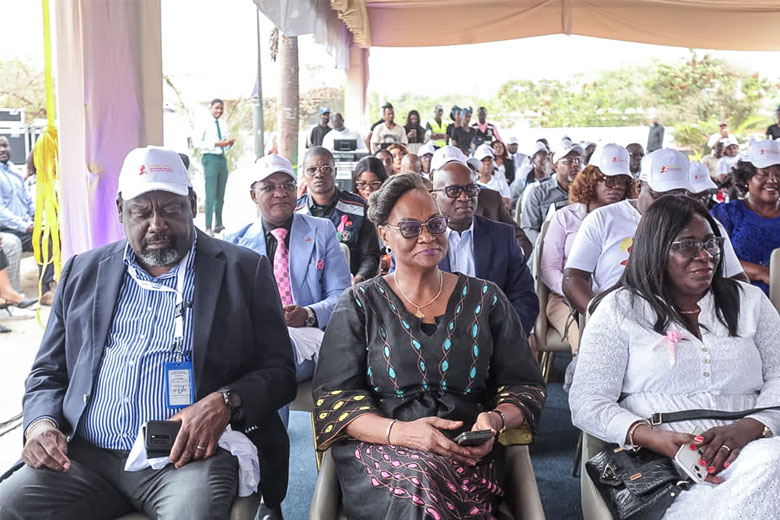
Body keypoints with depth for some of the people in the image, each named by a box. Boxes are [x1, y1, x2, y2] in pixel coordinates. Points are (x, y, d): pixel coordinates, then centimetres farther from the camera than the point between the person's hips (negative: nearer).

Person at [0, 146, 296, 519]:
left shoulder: (243, 270, 5)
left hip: (189, 454, -3)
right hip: (85, 456, 4)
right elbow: (47, 373, 19)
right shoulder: (83, 272, 16)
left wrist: (225, 403, -18)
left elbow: (280, 372, 2)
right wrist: (40, 424, -3)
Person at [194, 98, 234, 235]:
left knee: (220, 195, 11)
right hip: (210, 158, -7)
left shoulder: (223, 126, 15)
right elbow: (197, 142, -11)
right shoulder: (205, 124, -4)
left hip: (222, 159, 7)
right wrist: (216, 144, -19)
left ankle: (218, 224, 21)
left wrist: (229, 144, -1)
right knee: (211, 194, -9)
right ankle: (208, 226, -6)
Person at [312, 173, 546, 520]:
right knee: (419, 480, -35)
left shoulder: (485, 300, 12)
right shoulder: (359, 305, 7)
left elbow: (524, 386, 12)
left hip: (467, 456, 1)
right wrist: (400, 432, -19)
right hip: (379, 449, -1)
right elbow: (333, 399, -1)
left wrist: (496, 420, -12)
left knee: (429, 478, -33)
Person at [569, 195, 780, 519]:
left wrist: (747, 428, -15)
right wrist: (653, 437, -18)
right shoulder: (619, 309, 7)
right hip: (656, 460, -2)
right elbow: (586, 402, 0)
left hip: (751, 450, 3)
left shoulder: (749, 301, 17)